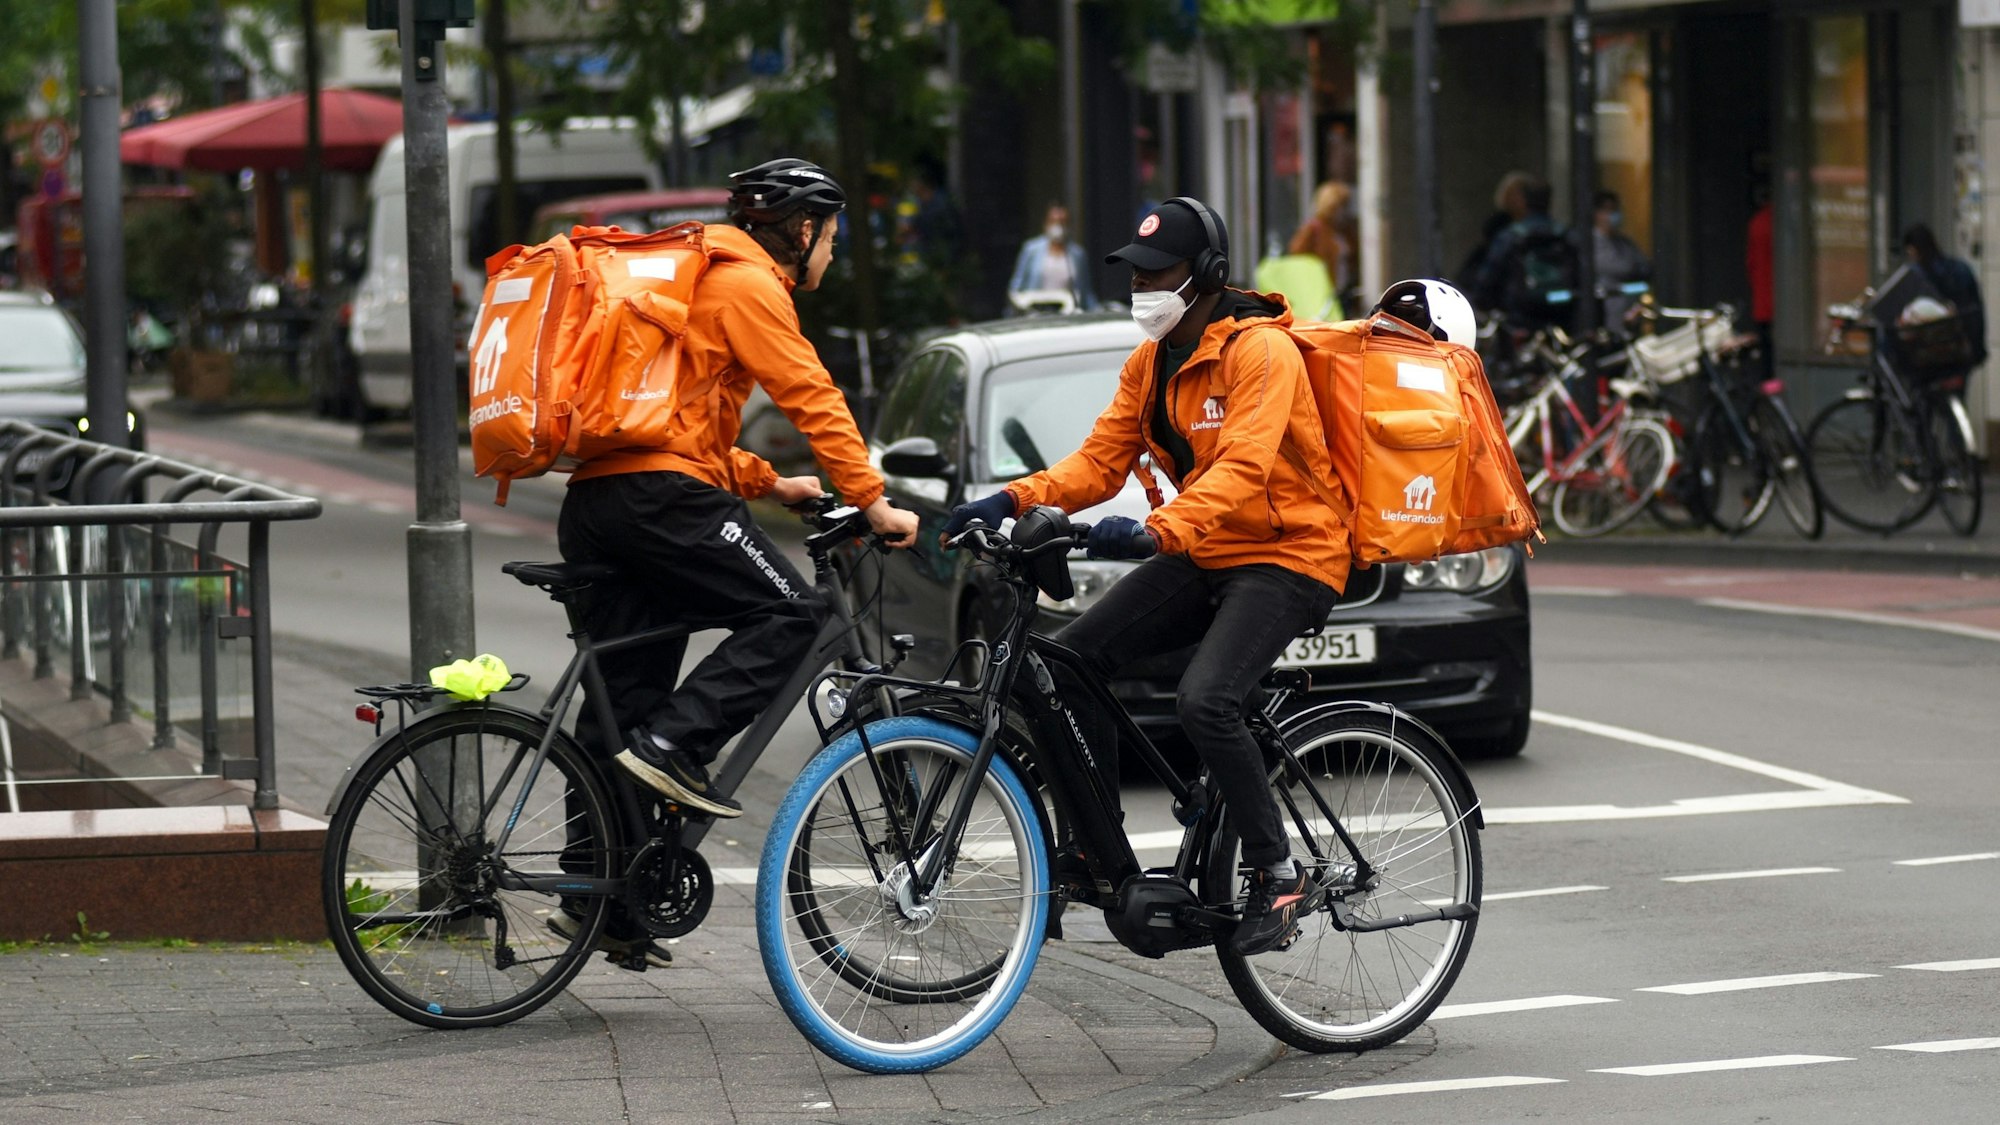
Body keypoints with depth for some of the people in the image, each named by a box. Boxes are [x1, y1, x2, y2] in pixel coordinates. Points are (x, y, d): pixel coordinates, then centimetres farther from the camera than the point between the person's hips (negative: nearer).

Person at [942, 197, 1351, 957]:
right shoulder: (1150, 363, 9)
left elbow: (1241, 469, -31)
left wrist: (1153, 532, -45)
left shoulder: (1261, 351, -18)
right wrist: (1014, 501, -13)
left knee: (1204, 700, -29)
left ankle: (1279, 876, -16)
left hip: (1286, 556, -8)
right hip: (1206, 555, 8)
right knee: (1077, 654, -6)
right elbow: (1101, 461, 5)